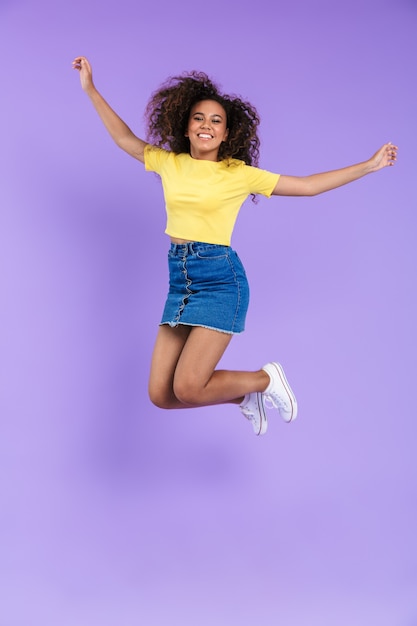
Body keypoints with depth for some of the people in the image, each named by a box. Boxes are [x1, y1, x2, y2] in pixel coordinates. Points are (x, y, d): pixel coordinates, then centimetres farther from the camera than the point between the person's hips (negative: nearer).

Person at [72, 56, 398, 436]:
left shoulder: (239, 174, -2)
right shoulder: (169, 163, 9)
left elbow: (308, 185, 3)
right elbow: (125, 139, 21)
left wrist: (370, 165, 3)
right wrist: (91, 90, 20)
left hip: (220, 279, -5)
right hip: (179, 279, 5)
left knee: (188, 389, -15)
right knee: (161, 395, 2)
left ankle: (266, 379, 12)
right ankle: (245, 397, 26)